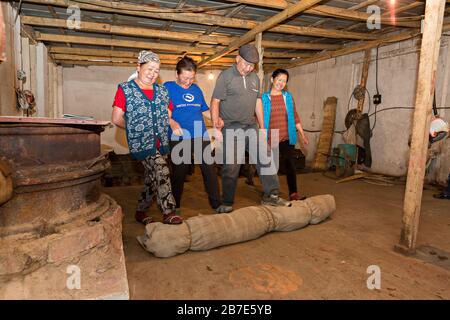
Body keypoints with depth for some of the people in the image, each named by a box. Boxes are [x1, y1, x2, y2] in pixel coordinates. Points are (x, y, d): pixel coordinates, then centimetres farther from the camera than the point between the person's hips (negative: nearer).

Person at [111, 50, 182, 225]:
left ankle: (141, 211, 28)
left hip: (161, 143, 6)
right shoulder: (125, 90, -1)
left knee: (152, 177, 11)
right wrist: (135, 128, 2)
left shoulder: (162, 91, 14)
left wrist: (172, 123, 7)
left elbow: (168, 115, 24)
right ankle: (168, 212, -15)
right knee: (162, 171, -21)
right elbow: (117, 119, -4)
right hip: (142, 143, -6)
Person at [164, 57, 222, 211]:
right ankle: (175, 206, 25)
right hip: (179, 139, -4)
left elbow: (204, 110, 21)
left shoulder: (196, 89, 15)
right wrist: (172, 122, -28)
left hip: (201, 136, 4)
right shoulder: (168, 87, 0)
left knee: (209, 169, 4)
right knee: (179, 173, 6)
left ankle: (216, 203, 17)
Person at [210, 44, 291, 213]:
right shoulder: (226, 76, -5)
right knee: (231, 168, -3)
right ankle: (226, 204, 11)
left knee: (266, 160, 2)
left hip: (252, 126, 6)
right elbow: (215, 101, -10)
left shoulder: (255, 77, 14)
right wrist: (215, 122, -24)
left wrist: (262, 127, 16)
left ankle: (271, 195, 15)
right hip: (231, 128, -6)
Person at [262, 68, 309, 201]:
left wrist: (302, 134, 10)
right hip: (271, 140, -2)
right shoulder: (264, 98, 1)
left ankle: (293, 193, 1)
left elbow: (295, 116, 11)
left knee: (290, 165, -3)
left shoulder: (288, 97, 9)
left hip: (287, 138, 2)